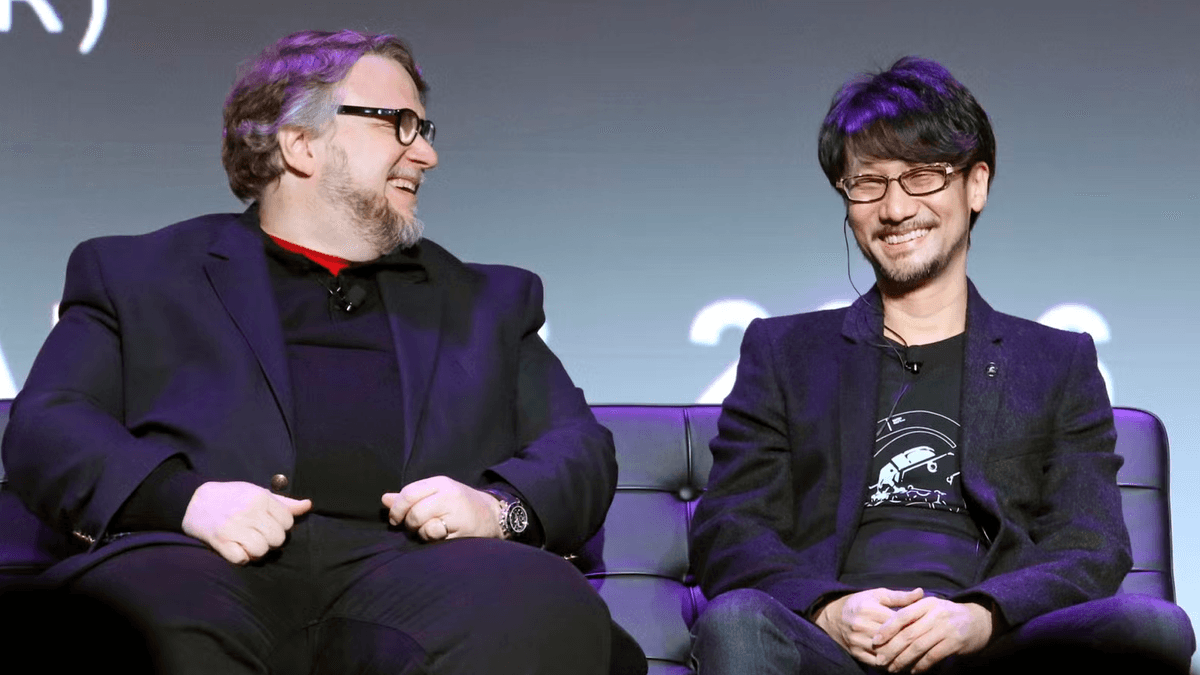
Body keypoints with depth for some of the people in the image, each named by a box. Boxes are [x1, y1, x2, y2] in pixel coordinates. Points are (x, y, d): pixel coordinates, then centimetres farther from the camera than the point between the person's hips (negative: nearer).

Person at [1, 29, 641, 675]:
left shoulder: (484, 301, 30)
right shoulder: (138, 276, 23)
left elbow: (582, 449, 22)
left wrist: (500, 507, -3)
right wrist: (183, 497, -10)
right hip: (209, 565, -1)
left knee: (550, 606, -34)